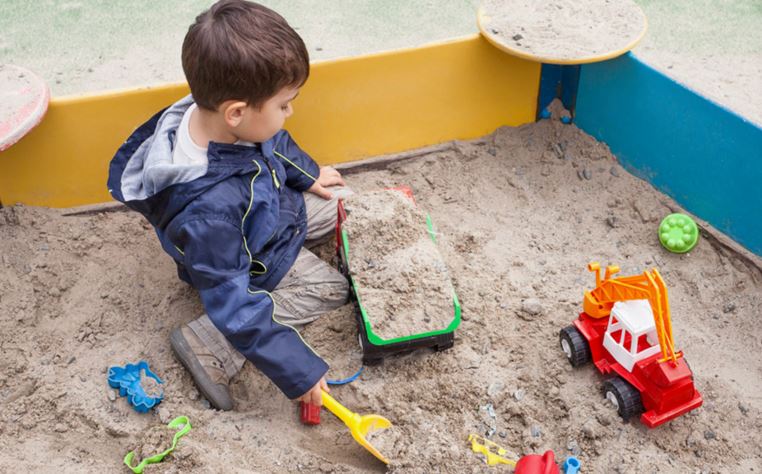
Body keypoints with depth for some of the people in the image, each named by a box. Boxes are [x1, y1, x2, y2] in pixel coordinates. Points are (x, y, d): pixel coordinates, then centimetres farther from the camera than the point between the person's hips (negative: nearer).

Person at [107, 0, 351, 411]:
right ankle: (210, 344, -8)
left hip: (273, 206, 7)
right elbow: (234, 301, -38)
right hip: (258, 266, -7)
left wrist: (308, 175, 13)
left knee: (337, 201, 12)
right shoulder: (210, 209, -47)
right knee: (329, 289, -7)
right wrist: (297, 370, -32)